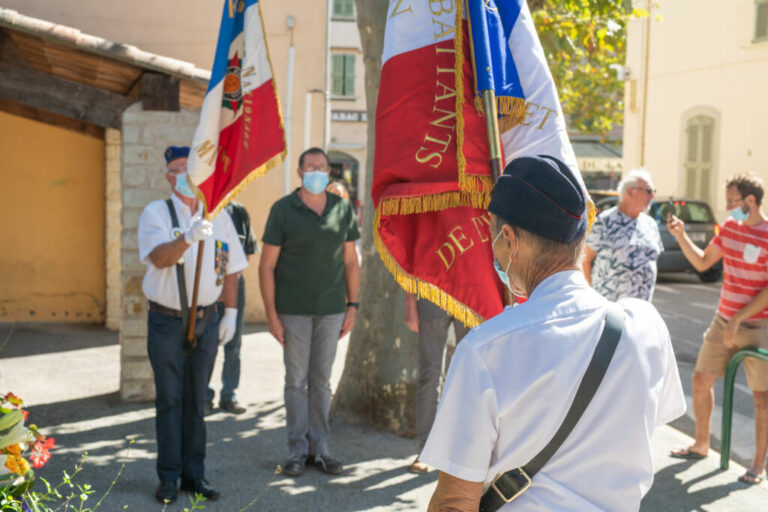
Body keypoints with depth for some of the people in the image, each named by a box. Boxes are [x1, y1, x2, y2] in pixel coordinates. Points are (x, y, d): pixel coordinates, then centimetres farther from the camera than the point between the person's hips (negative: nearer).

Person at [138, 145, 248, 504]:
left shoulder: (219, 216, 7)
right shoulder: (156, 213, -4)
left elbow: (231, 268, 12)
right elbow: (159, 258, -22)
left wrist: (230, 312, 7)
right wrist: (189, 237, -39)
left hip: (206, 319, 3)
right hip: (167, 320, -3)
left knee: (196, 400, 9)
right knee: (169, 400, 2)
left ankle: (194, 474, 17)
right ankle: (168, 477, 10)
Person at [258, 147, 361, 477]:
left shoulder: (342, 209, 5)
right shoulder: (283, 210, -3)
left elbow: (350, 262, 10)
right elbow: (267, 265, -3)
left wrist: (352, 307, 5)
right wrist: (271, 314, -8)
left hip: (331, 310, 2)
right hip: (293, 311, -2)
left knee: (322, 380, 9)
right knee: (296, 380, 4)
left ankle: (320, 447, 18)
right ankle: (298, 449, 14)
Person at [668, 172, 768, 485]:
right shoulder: (729, 226, 4)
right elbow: (702, 262, 14)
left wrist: (739, 319, -18)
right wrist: (681, 235, 2)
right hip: (723, 321, 7)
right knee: (701, 381, 11)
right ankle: (701, 445, 28)